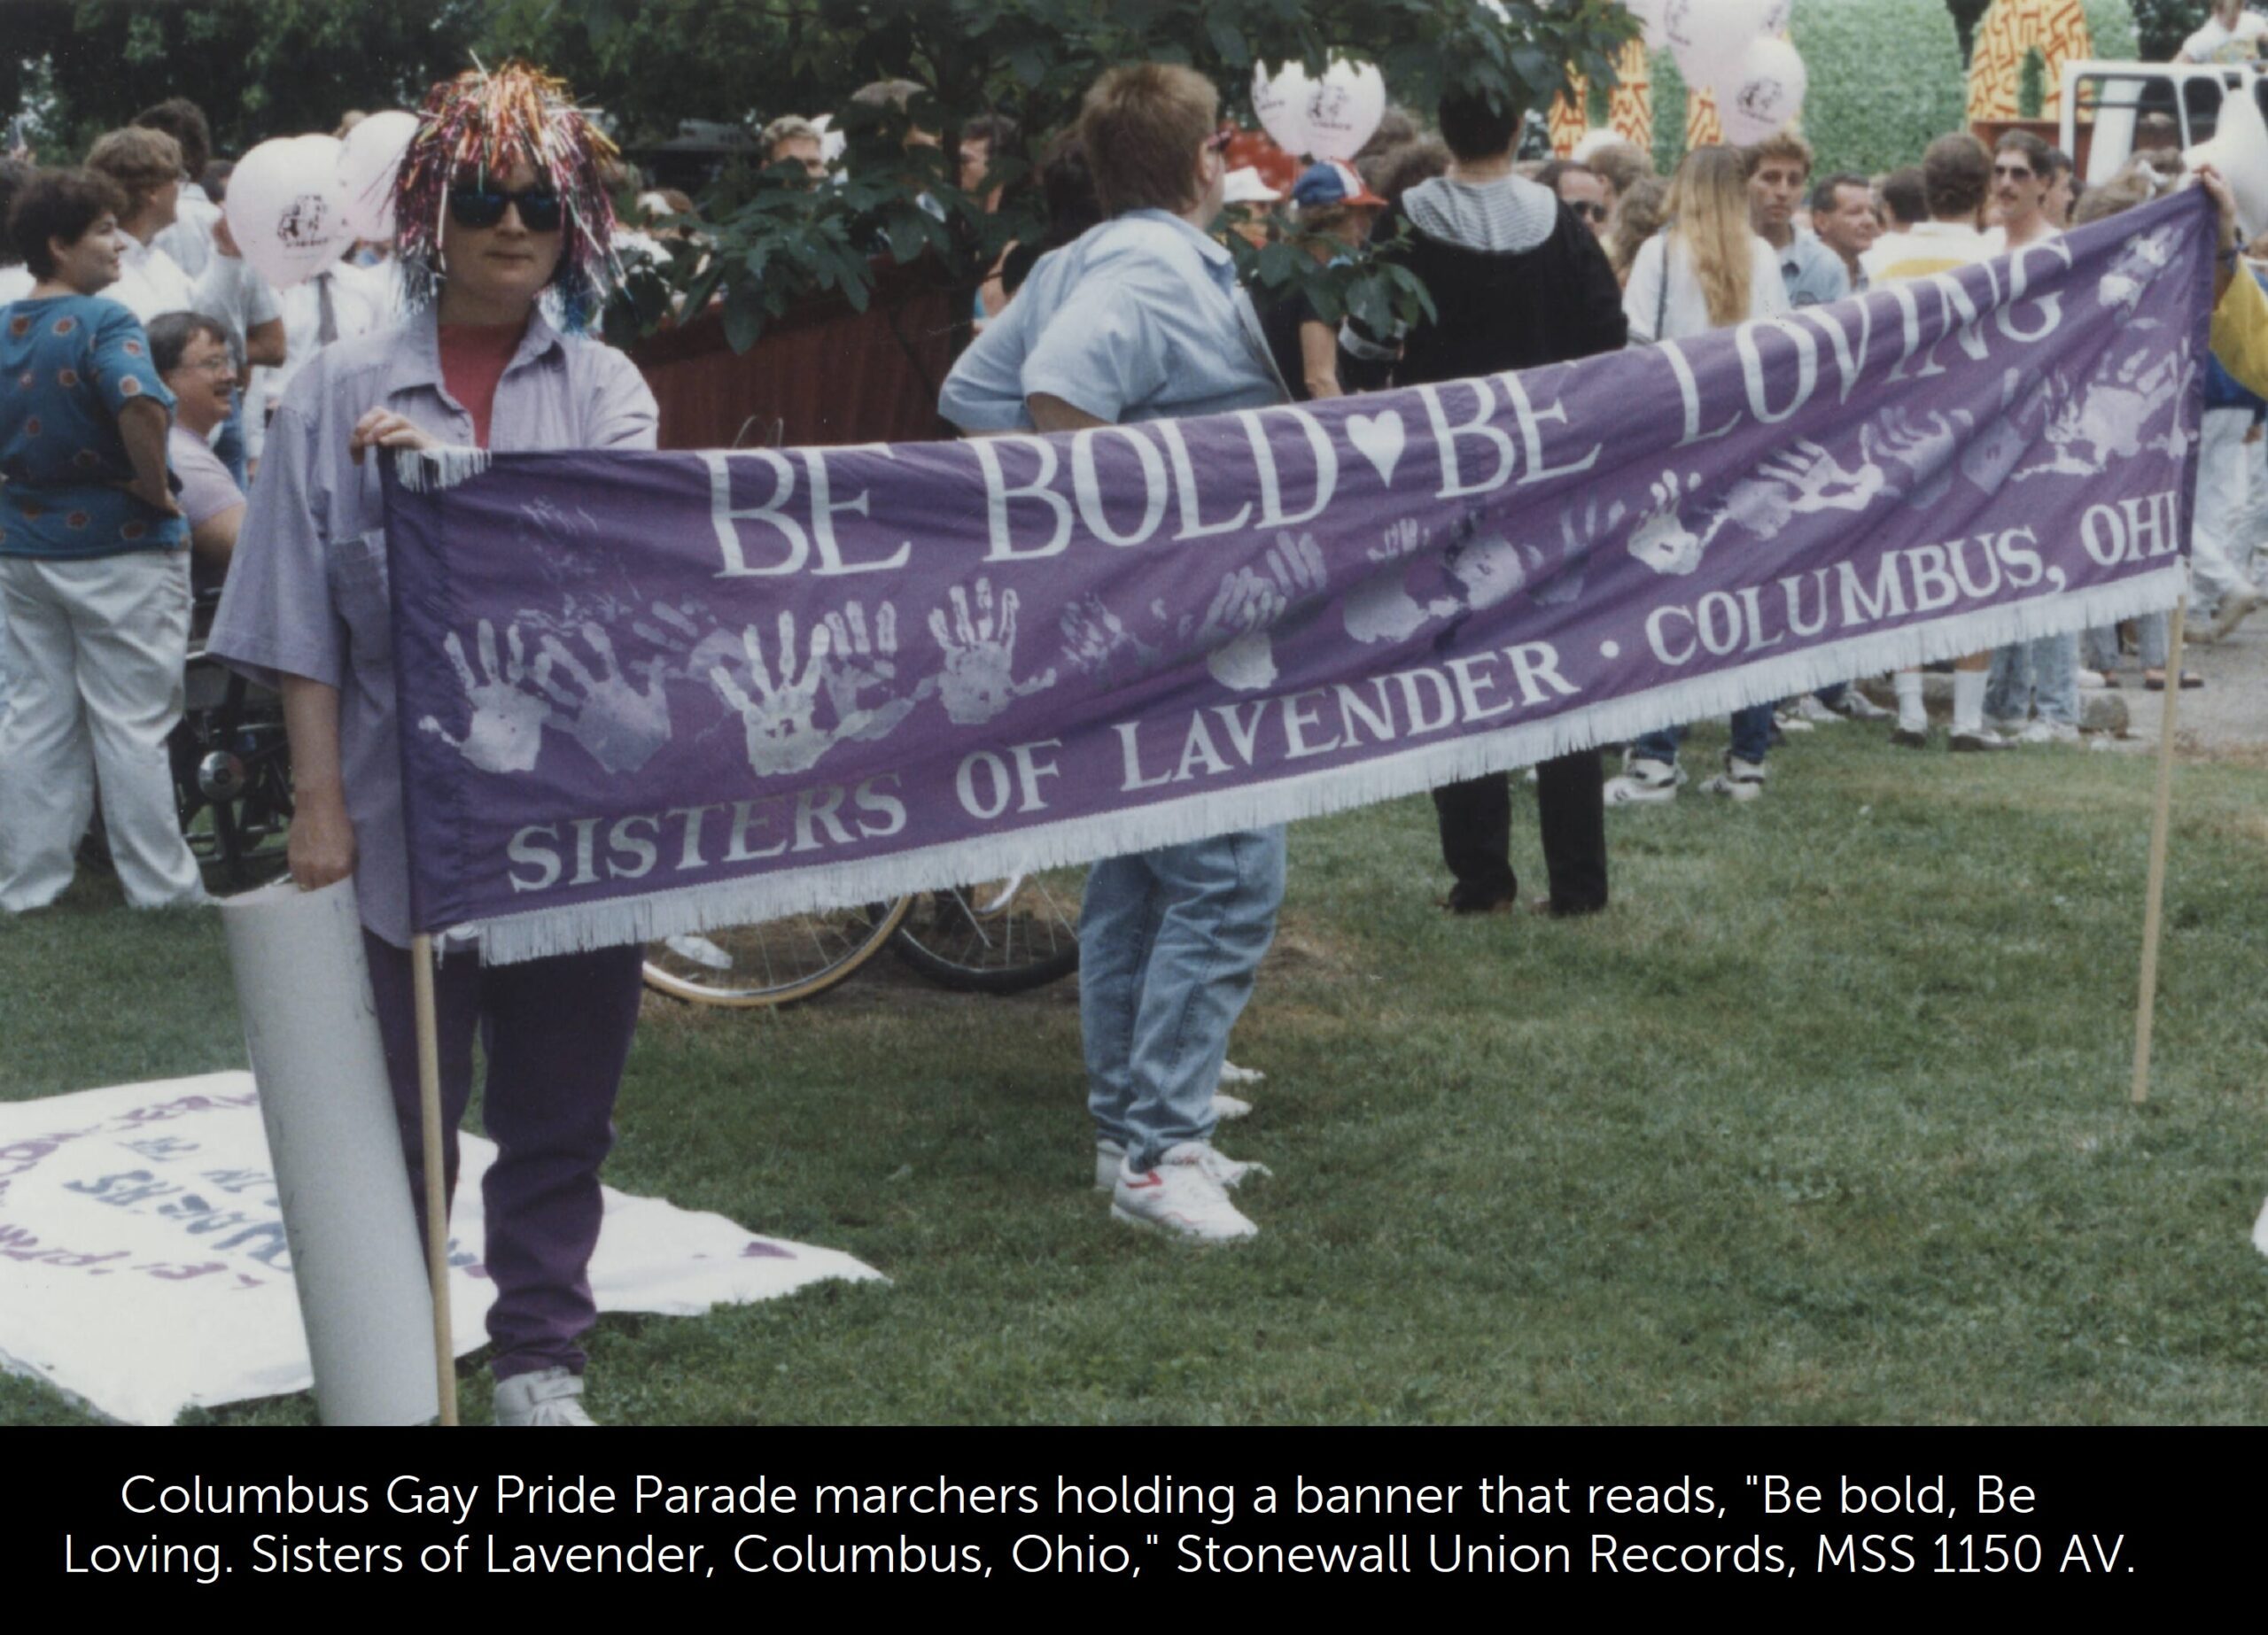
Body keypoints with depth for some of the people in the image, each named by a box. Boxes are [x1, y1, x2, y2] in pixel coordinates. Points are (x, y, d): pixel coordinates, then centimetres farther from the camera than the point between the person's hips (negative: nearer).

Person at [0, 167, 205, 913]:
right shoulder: (102, 324, -16)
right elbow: (142, 406, -33)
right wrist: (155, 488, -20)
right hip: (116, 546, -7)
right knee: (132, 725, 0)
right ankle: (161, 886, 8)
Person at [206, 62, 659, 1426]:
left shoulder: (605, 389, 6)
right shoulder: (340, 392, 2)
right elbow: (306, 623, 0)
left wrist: (456, 467, -20)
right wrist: (320, 803, -6)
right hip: (405, 814, -1)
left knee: (563, 1108, 9)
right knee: (400, 1119, 5)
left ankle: (544, 1364, 21)